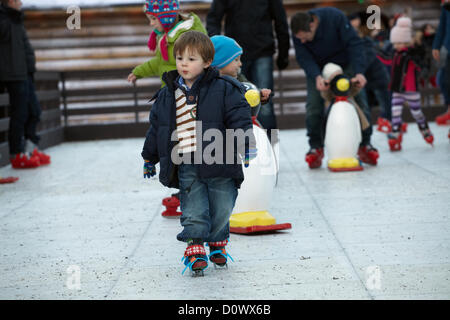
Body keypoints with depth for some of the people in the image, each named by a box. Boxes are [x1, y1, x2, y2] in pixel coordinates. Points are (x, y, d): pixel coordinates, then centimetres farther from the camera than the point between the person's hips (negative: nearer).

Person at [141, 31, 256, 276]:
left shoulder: (223, 89, -4)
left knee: (221, 208, 6)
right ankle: (195, 249, 7)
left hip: (217, 162, -2)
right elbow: (156, 127, 17)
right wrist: (150, 158, 22)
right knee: (193, 210, -2)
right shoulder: (167, 95, 8)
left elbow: (239, 117, -6)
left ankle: (217, 242, 28)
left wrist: (245, 144, -18)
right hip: (185, 166, 2)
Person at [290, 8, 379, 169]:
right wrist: (317, 77, -43)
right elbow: (303, 58, -23)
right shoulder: (298, 33, -24)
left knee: (360, 100, -10)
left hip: (345, 63, -1)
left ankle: (365, 145, 2)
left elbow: (354, 44, -29)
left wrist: (359, 72, -38)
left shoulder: (335, 17, -32)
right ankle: (316, 148, -2)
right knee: (313, 104, -15)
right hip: (317, 68, 1)